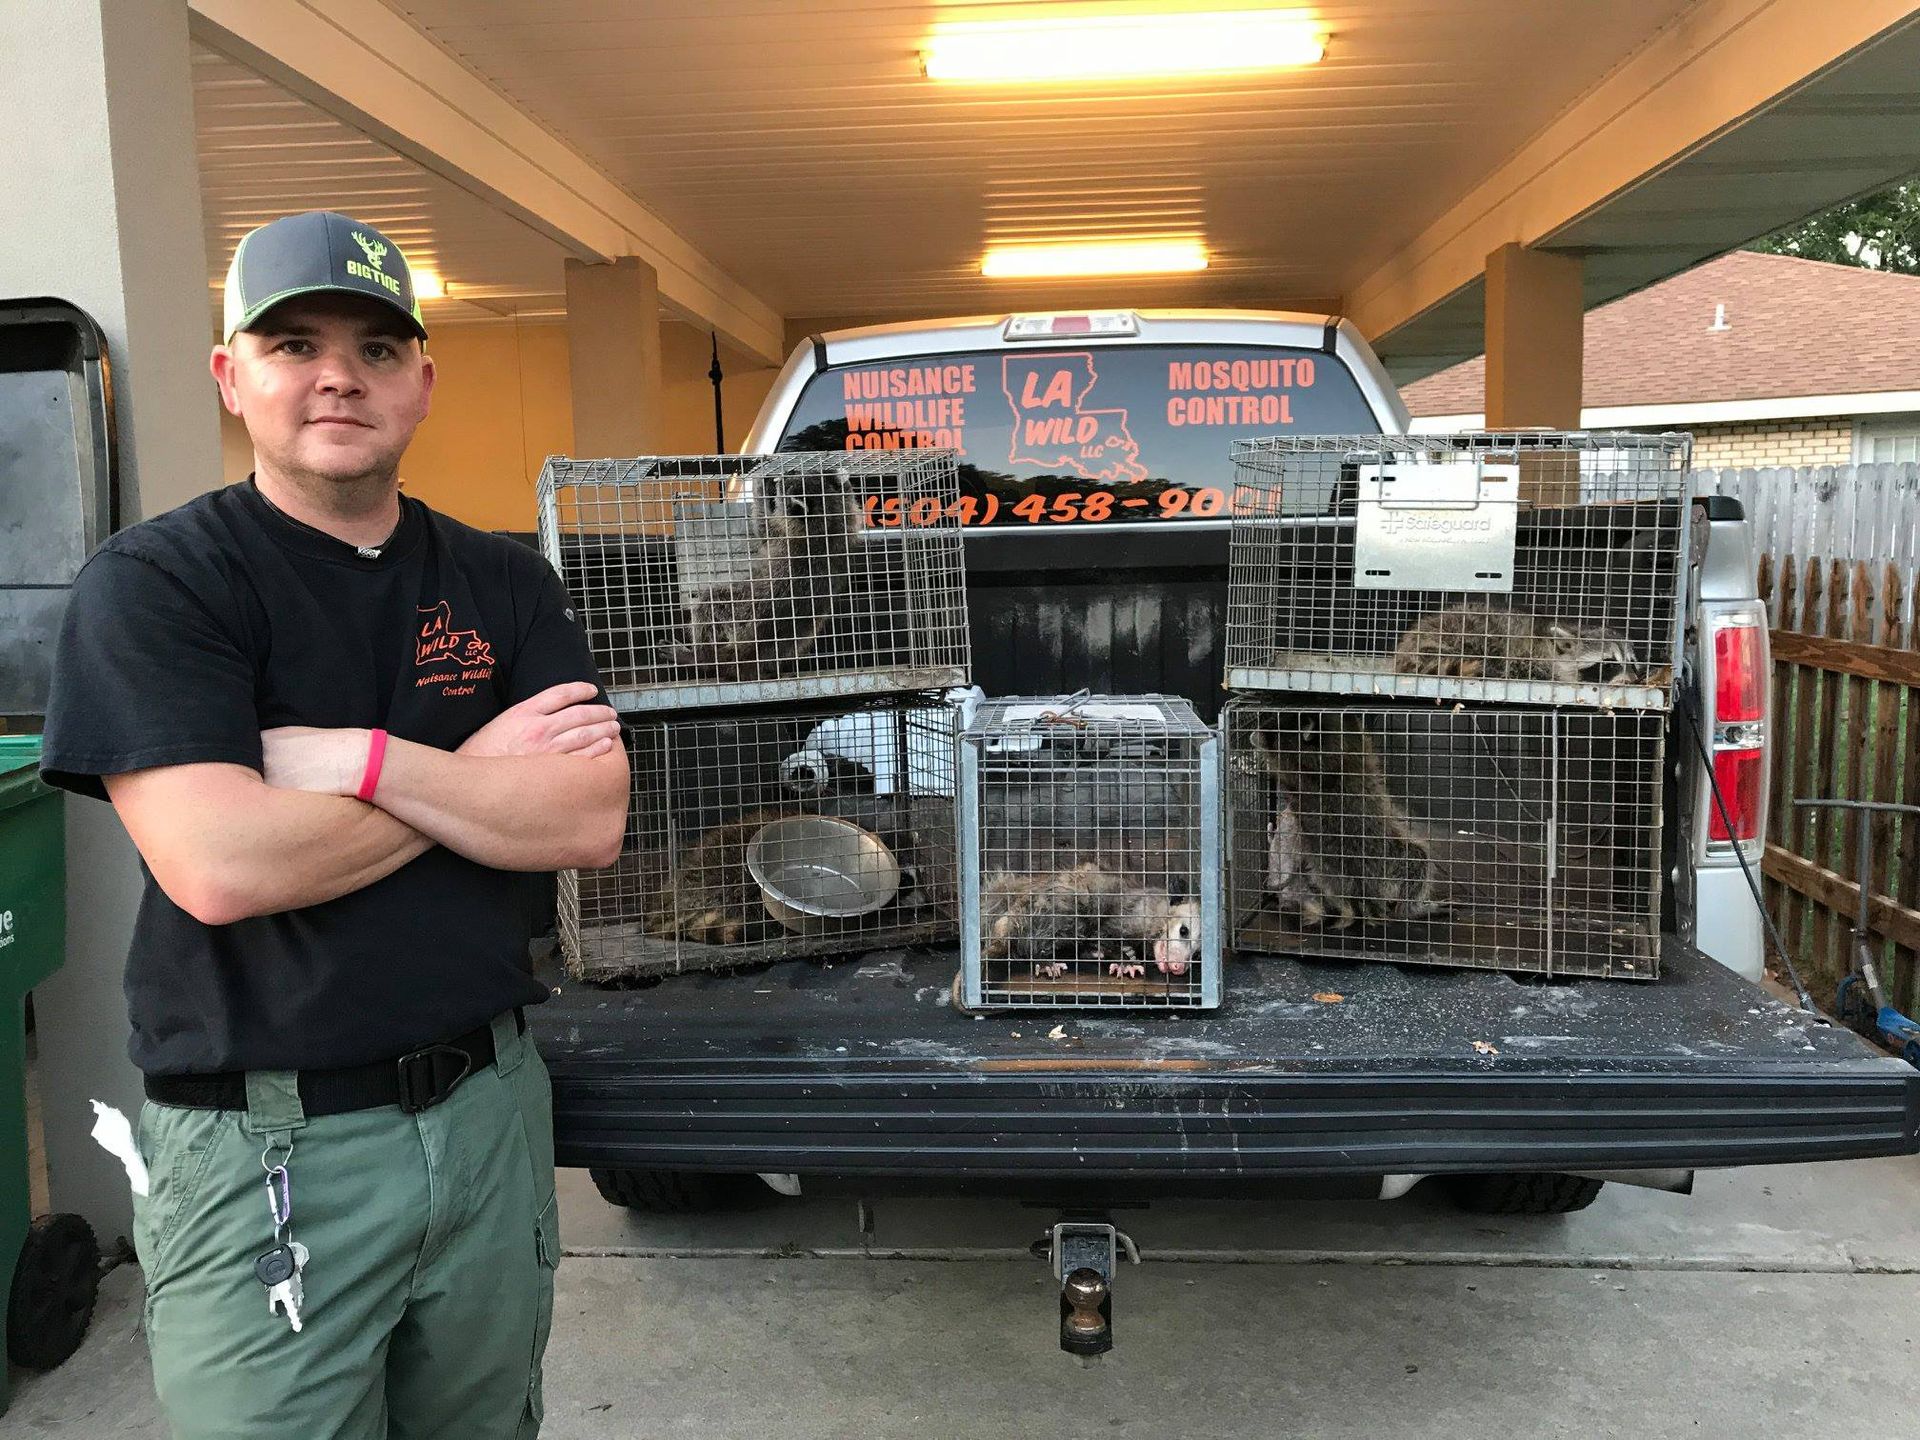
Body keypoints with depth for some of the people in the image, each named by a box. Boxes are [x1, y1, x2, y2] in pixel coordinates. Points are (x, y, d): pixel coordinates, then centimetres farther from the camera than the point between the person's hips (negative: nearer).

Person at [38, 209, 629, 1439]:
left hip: (491, 1107, 4)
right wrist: (480, 771, -12)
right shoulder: (154, 581, -8)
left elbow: (592, 822, -8)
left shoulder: (505, 584, 4)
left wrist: (363, 760, -18)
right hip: (267, 1152, -4)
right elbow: (216, 867, -22)